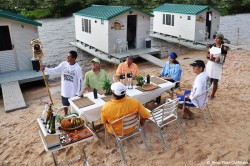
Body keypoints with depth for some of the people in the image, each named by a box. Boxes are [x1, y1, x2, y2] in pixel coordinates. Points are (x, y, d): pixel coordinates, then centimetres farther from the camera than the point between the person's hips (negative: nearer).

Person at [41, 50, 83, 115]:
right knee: (65, 104, 24)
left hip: (74, 92, -5)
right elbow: (55, 70, -6)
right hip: (65, 90, 5)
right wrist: (45, 69, -22)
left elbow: (80, 81, -15)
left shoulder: (78, 68, -19)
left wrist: (79, 93, -14)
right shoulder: (63, 64, -6)